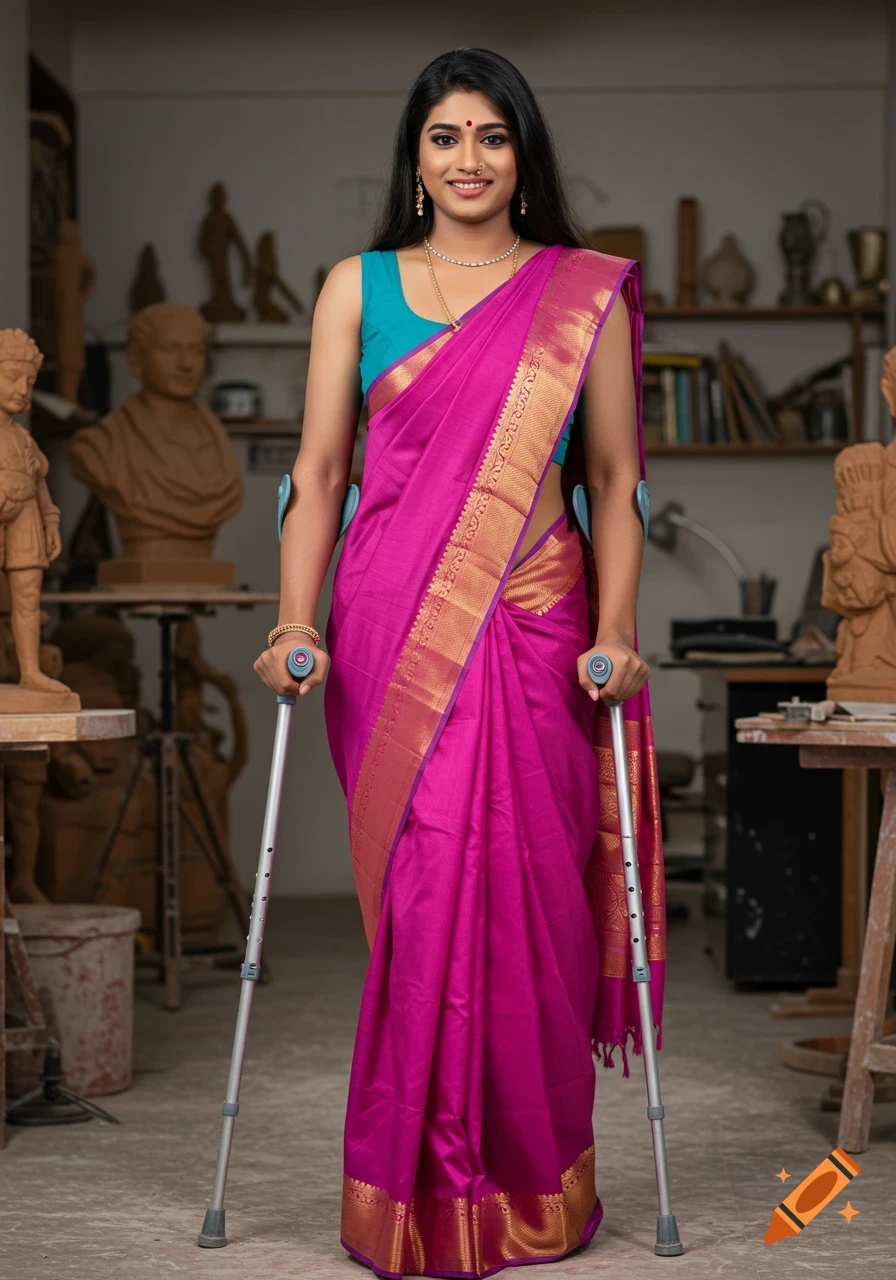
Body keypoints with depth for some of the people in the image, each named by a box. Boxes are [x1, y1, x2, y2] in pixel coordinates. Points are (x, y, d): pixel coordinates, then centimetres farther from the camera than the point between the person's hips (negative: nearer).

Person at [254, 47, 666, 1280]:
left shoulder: (587, 293, 8)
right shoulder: (358, 288, 10)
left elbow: (616, 481, 6)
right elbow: (319, 470, 6)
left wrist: (615, 633, -6)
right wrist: (295, 623, -6)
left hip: (533, 625, 0)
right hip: (392, 626, 0)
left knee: (531, 892, 0)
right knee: (421, 893, -2)